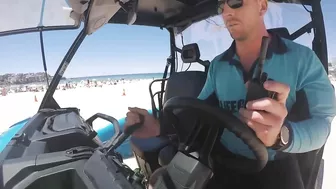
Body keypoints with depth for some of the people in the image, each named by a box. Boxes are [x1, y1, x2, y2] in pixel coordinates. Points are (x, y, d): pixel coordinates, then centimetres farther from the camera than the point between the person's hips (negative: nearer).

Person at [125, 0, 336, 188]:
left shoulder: (302, 58, -9)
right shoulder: (217, 65, 1)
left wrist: (282, 135, -40)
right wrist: (160, 126, -16)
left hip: (276, 166, -1)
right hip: (225, 161, 2)